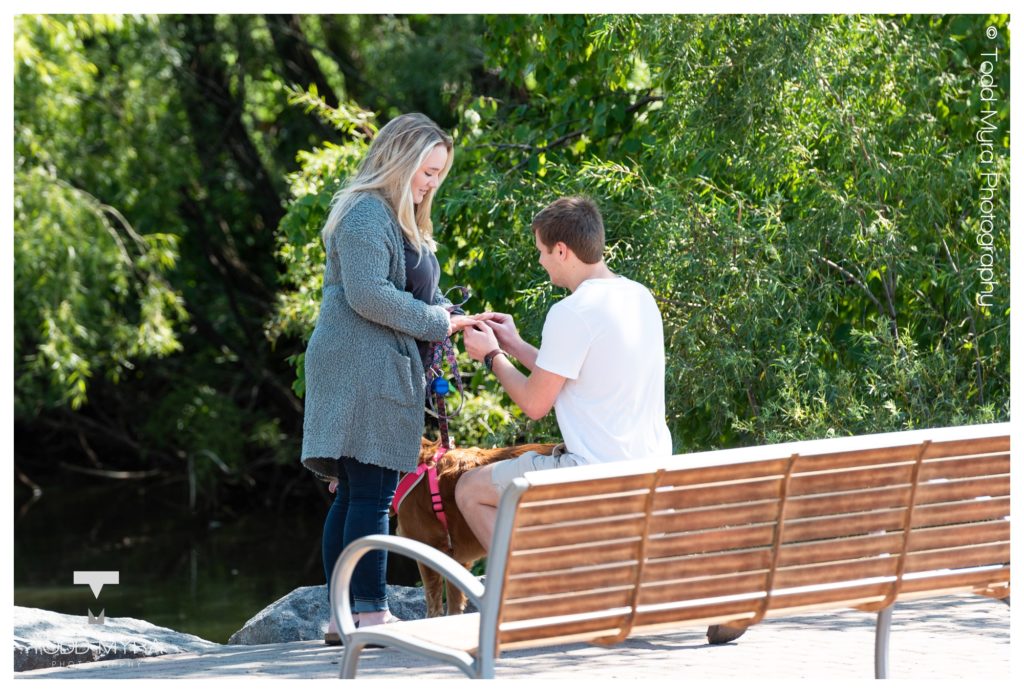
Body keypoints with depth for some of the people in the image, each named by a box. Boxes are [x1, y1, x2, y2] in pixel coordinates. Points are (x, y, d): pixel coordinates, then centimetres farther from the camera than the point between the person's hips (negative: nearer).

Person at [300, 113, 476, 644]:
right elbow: (367, 295, -20)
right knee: (370, 492, -11)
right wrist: (435, 322, -13)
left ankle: (344, 617, 10)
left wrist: (448, 316, 6)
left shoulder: (401, 221, 23)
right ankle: (371, 614, -12)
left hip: (382, 372, 11)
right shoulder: (367, 214, -11)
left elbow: (417, 295, 26)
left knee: (353, 495, 9)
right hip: (362, 369, -11)